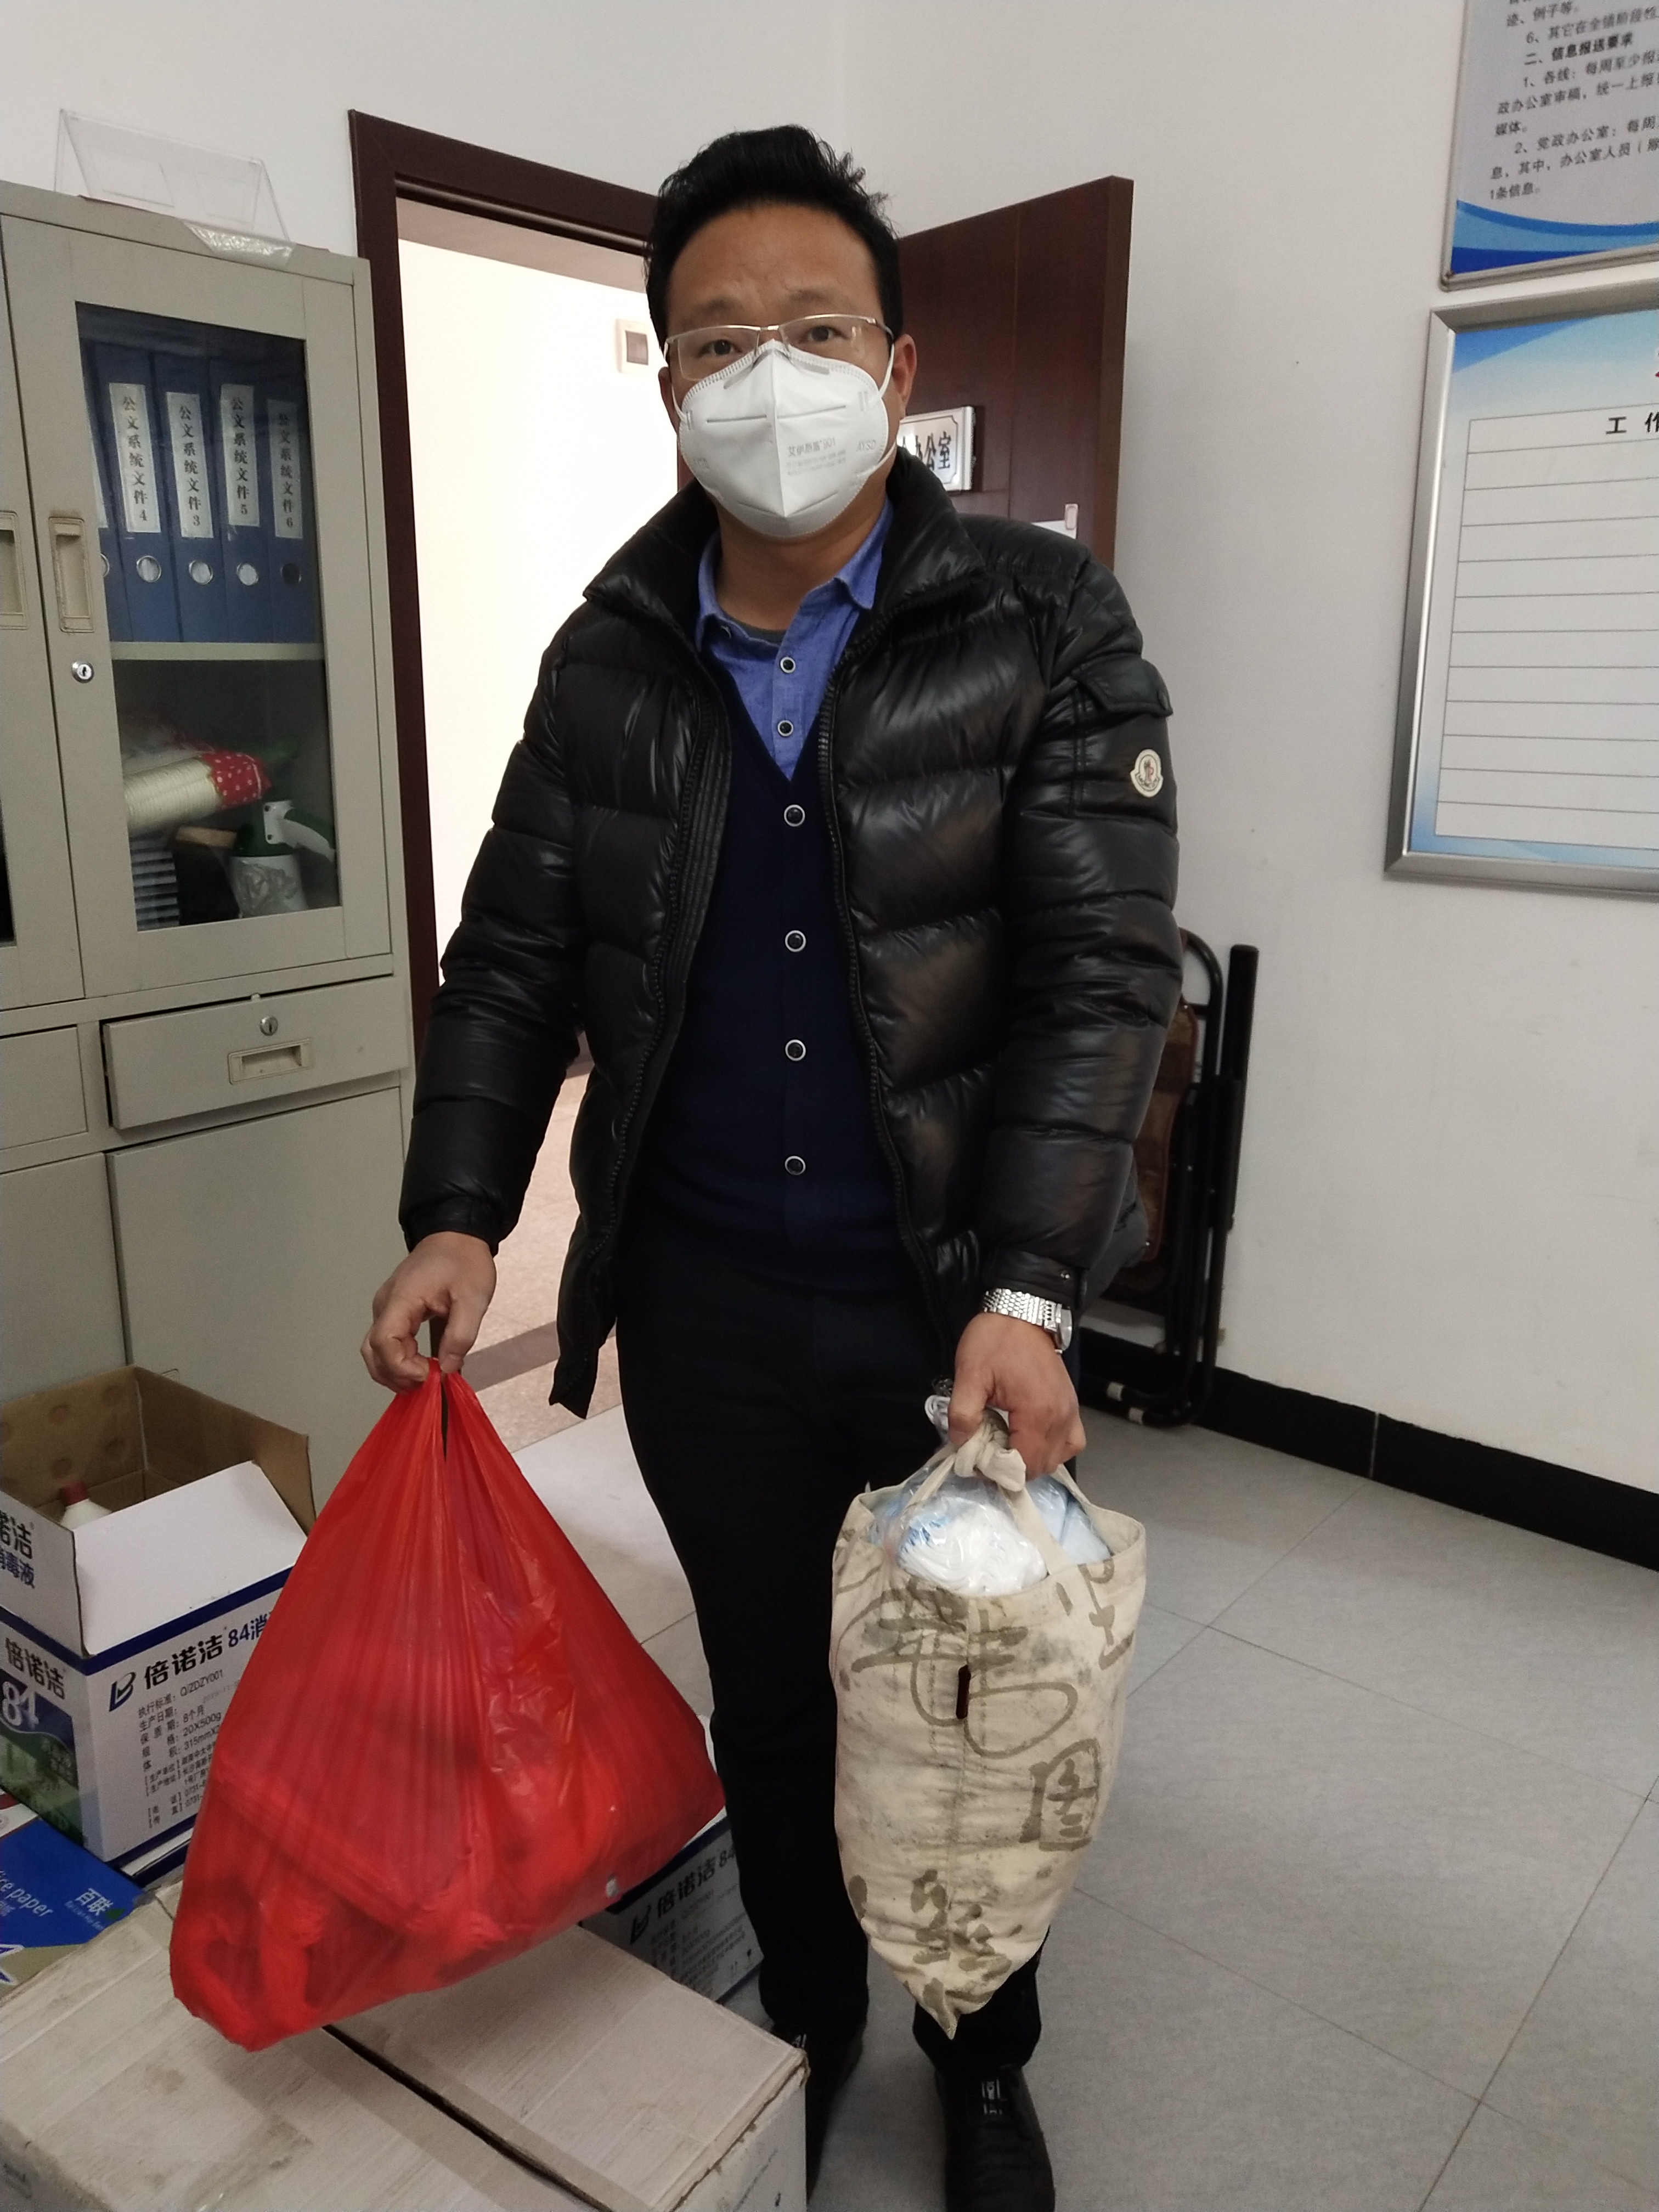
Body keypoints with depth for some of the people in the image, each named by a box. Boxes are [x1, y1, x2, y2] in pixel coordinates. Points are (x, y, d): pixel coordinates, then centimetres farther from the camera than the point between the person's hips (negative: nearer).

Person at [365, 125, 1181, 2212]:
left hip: (956, 1306, -2)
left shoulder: (1044, 625, -8)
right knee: (767, 1702, 21)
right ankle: (807, 2021, 49)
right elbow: (513, 956, 6)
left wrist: (1022, 1292, -22)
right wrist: (458, 1217, -5)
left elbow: (1105, 969, -13)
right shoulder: (608, 663, 2)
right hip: (699, 1312, 3)